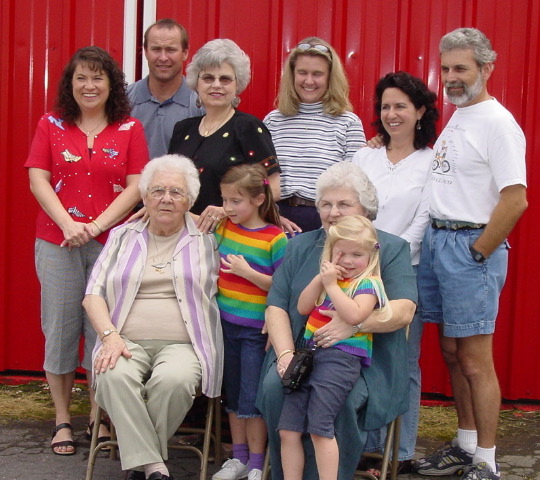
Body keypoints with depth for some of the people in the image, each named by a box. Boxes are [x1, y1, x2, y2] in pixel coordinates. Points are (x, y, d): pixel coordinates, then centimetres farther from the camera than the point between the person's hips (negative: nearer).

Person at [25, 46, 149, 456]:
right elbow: (38, 181, 0)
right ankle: (62, 420, 15)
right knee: (60, 327, 4)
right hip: (57, 242, 1)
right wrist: (68, 224, -13)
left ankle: (98, 419, 15)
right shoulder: (51, 125, 7)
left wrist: (96, 226, -13)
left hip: (111, 243, -1)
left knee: (102, 328, 2)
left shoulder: (130, 129, 4)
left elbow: (136, 188, -3)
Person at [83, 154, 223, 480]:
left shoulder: (207, 239, 14)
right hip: (126, 341, 2)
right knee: (114, 376, -33)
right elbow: (94, 294, 10)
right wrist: (110, 335, -5)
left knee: (174, 380, -35)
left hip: (182, 344, -1)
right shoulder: (123, 237, 18)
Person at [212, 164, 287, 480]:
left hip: (257, 329, -6)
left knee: (252, 400, 1)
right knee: (233, 395, 15)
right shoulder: (223, 227, 3)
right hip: (227, 323, 6)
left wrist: (247, 271, -21)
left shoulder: (275, 239, -13)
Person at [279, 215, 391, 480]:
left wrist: (331, 284, -11)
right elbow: (303, 307, 13)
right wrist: (320, 278, 2)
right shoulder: (327, 279, 22)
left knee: (319, 428, -15)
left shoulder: (368, 283, 0)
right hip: (310, 354, 7)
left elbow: (354, 315, -18)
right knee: (288, 430, 0)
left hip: (341, 356, -7)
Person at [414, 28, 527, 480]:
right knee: (451, 352, 13)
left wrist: (476, 254, -14)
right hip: (435, 240, 8)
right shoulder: (454, 121, 16)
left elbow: (515, 200, -18)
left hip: (471, 246, -8)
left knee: (475, 358, -4)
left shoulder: (496, 122, -12)